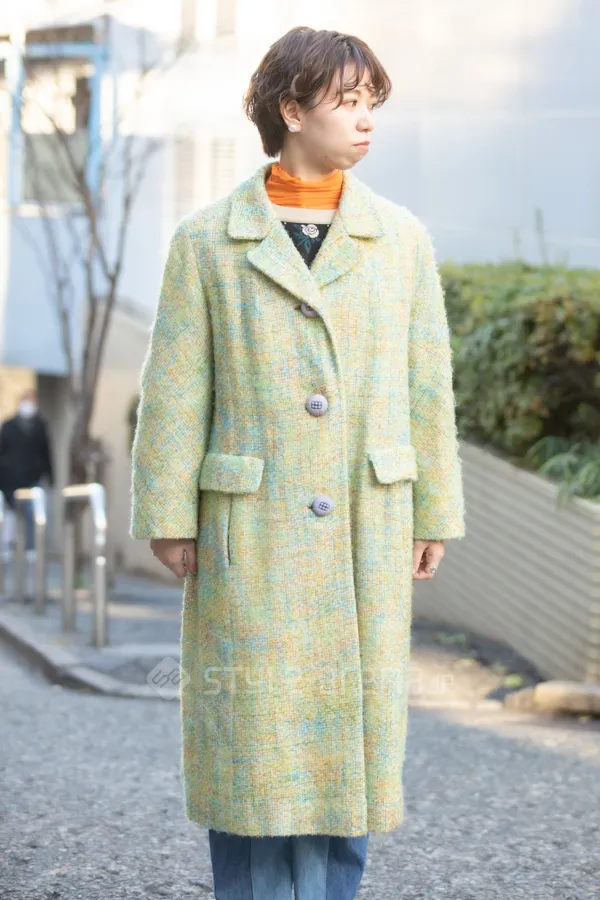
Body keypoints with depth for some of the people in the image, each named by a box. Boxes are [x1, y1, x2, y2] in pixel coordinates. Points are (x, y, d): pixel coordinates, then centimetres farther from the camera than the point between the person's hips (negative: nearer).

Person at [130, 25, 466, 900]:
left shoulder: (400, 237, 4)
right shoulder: (207, 240, -2)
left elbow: (426, 384, 6)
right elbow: (175, 389, -3)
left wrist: (433, 515, 5)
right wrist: (169, 519, -6)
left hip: (364, 530, 2)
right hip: (252, 528, -2)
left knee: (350, 728, 6)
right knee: (250, 736, 2)